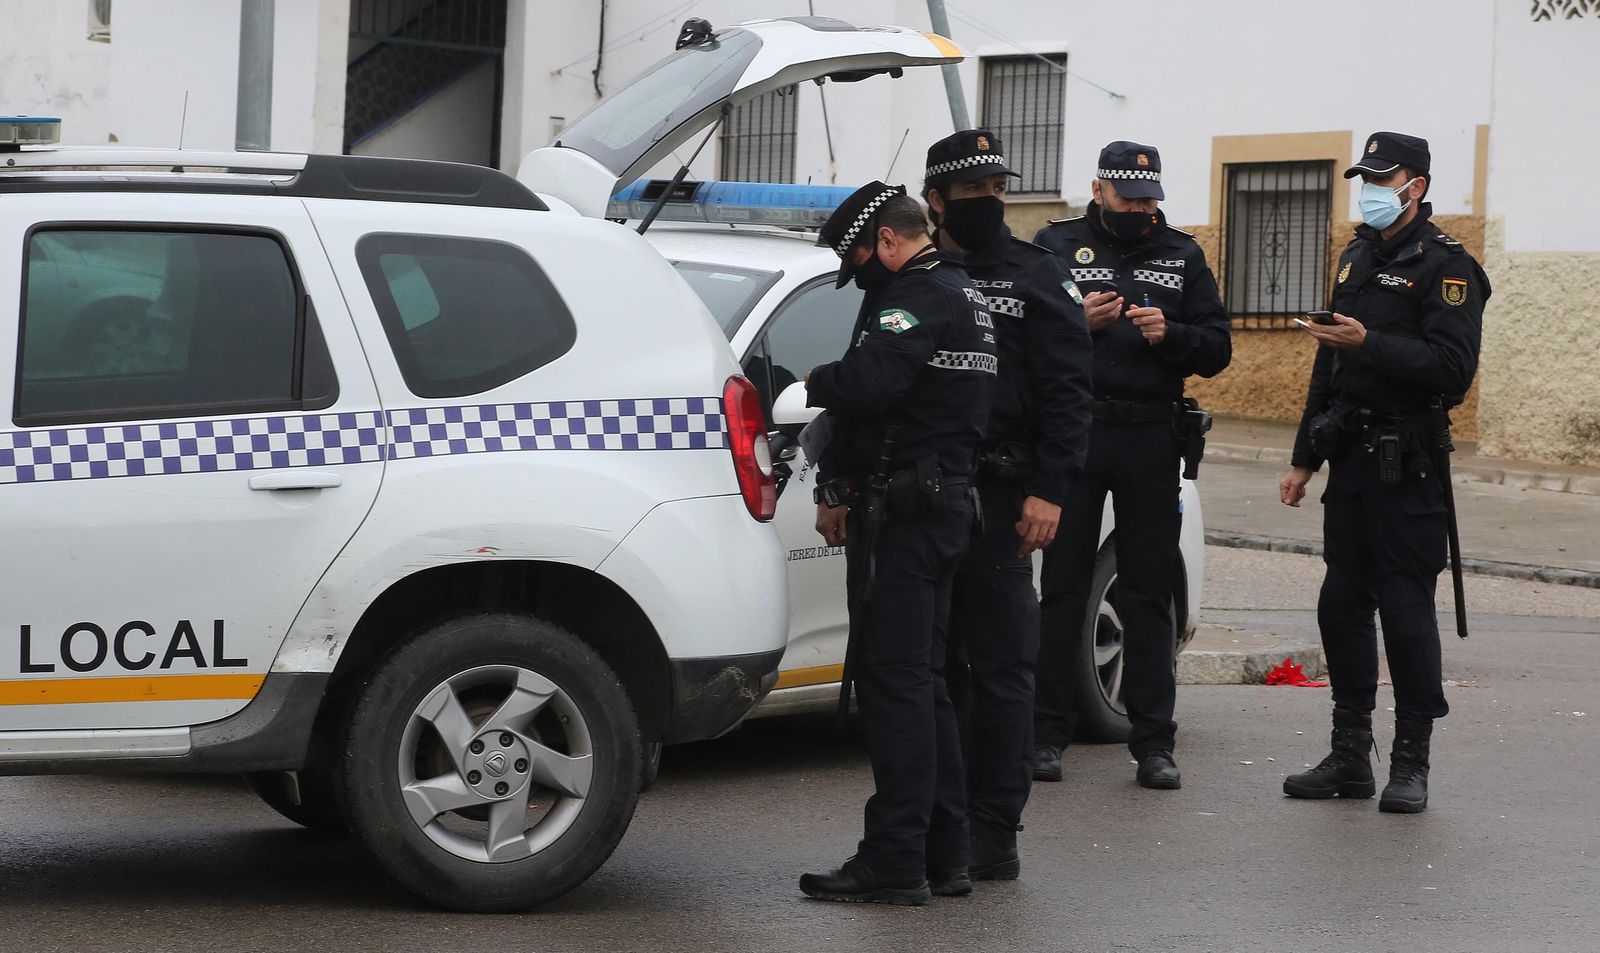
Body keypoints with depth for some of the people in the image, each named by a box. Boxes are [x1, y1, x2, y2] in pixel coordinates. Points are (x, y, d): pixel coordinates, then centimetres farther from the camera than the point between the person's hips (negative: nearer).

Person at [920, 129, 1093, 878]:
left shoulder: (1037, 277, 2)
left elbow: (1067, 394, -4)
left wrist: (1048, 492, -13)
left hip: (998, 500, -4)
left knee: (1000, 664, -4)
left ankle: (993, 833, -2)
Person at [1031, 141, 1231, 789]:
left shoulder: (1181, 256, 13)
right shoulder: (1057, 247, 7)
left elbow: (1217, 350, 9)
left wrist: (1171, 335, -9)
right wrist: (1076, 323, -15)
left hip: (1151, 440, 2)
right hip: (1072, 433, -2)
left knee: (1148, 594, 3)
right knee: (1062, 588, 0)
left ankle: (1153, 743, 5)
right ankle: (1047, 734, 4)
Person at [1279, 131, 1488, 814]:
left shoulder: (1444, 266, -8)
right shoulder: (1356, 258, 17)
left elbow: (1452, 369, -19)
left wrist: (1369, 343, -26)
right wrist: (1305, 458, 19)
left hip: (1408, 468, -8)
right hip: (1350, 462, 8)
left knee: (1405, 608, -5)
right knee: (1341, 604, 8)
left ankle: (1411, 763, 3)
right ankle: (1350, 757, 16)